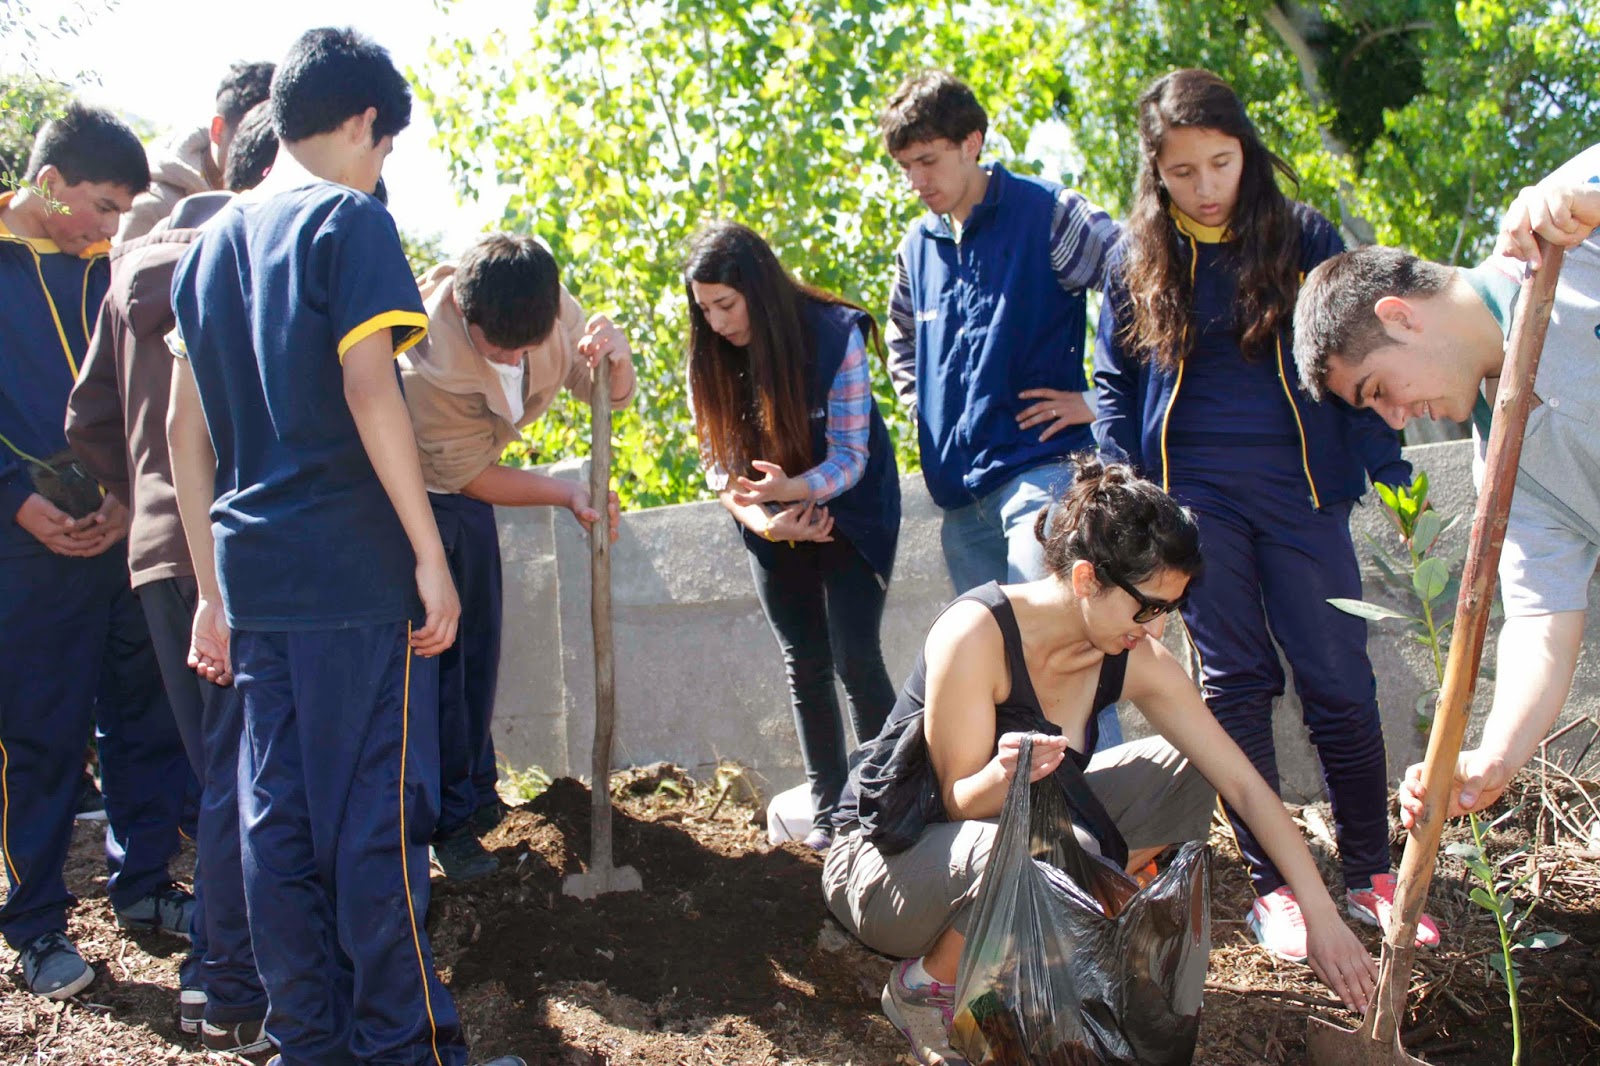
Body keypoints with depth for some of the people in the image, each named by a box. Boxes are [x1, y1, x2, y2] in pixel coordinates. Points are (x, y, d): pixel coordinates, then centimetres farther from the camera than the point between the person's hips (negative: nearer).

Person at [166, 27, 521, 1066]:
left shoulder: (213, 243, 16)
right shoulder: (349, 220, -6)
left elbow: (187, 429, 16)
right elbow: (369, 390, -17)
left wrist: (212, 588, 19)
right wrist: (431, 553, -15)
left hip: (253, 575, 7)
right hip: (354, 570, -7)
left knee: (278, 813, 10)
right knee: (378, 813, -1)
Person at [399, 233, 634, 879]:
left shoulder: (553, 310, -19)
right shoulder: (422, 367, -36)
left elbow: (608, 396, -7)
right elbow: (478, 479, -23)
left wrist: (615, 360, -29)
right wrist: (565, 494, -26)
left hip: (466, 485, 6)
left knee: (477, 646, 13)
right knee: (430, 654, -8)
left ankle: (474, 792, 28)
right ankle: (445, 822, 3)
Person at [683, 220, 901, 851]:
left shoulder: (835, 335, -23)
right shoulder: (710, 358, -11)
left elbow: (850, 456, -22)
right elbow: (719, 463, -8)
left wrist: (794, 487, -42)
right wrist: (763, 519, -26)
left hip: (850, 511, -3)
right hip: (775, 525, 4)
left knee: (855, 660, -11)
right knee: (804, 664, 4)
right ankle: (827, 808, 13)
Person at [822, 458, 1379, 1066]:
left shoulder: (1135, 662, -8)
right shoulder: (976, 634, -27)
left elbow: (1243, 783, -7)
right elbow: (959, 800, -22)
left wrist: (1322, 918, -11)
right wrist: (1002, 776, -46)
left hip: (1008, 840, 7)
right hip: (886, 862, -7)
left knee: (1185, 772, -4)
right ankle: (926, 986, -10)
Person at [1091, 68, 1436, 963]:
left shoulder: (1304, 237, 2)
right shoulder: (1137, 259, 5)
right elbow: (1115, 385, 10)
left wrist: (1391, 470, -2)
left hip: (1300, 488, 0)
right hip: (1193, 495, 1)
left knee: (1342, 683, 0)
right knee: (1236, 685, 4)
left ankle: (1372, 876, 15)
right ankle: (1272, 887, 12)